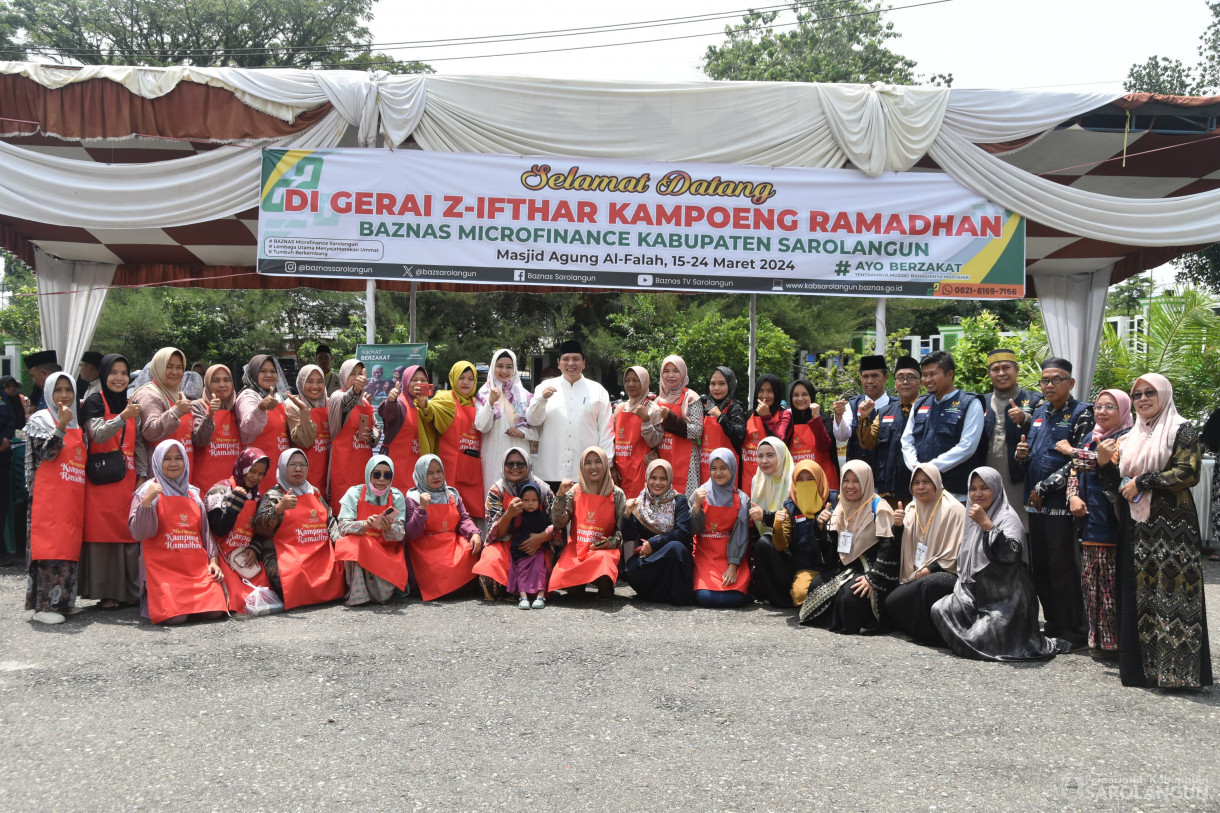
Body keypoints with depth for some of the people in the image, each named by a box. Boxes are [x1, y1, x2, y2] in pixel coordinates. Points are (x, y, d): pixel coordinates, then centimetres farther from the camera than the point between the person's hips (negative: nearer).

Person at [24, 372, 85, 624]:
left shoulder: (77, 424, 19)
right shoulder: (40, 419, 2)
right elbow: (45, 452, -11)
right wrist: (61, 425, -19)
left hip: (74, 497, 6)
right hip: (49, 495, -6)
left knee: (69, 546, 7)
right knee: (49, 546, -9)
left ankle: (64, 600, 14)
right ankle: (44, 605, -7)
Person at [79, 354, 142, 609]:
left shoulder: (131, 405, 16)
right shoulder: (95, 402, 0)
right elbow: (98, 434, -14)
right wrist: (122, 417, -29)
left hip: (127, 480, 5)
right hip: (102, 480, -5)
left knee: (129, 532, 3)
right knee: (104, 533, -5)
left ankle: (129, 591, 10)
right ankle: (106, 593, 1)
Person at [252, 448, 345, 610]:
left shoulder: (314, 493, 22)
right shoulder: (273, 495, 4)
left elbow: (330, 521, 20)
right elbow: (260, 527, -10)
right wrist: (279, 508, -27)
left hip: (320, 554, 5)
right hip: (287, 555, -5)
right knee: (295, 578, -34)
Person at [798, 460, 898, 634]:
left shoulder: (878, 508, -12)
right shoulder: (842, 507, 12)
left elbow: (888, 546, -21)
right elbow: (835, 546, 15)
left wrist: (872, 579, -25)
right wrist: (823, 526, -4)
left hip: (872, 570, -8)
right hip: (847, 566, 8)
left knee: (849, 596, -31)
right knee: (815, 586, -9)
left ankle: (849, 626, 0)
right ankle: (833, 622, 12)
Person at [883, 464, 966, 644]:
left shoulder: (954, 509, -5)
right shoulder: (910, 509, 14)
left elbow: (954, 555, -10)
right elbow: (900, 550, 14)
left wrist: (927, 571, -14)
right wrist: (898, 526, -4)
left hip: (947, 574, -6)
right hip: (915, 578, 6)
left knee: (929, 584, -39)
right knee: (890, 602, -19)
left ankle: (932, 635, -19)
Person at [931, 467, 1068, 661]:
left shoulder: (1007, 518, -11)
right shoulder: (975, 518, 14)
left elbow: (1011, 554, -30)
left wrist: (986, 524, -31)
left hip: (1005, 601, -7)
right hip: (977, 596, 7)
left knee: (976, 642, -20)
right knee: (939, 609, -16)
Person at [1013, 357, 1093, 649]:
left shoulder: (1082, 413, -6)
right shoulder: (1038, 413, 15)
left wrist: (1043, 489, -14)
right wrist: (1021, 455, -1)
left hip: (1061, 503, -7)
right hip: (1035, 504, 7)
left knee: (1063, 569, -1)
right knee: (1040, 568, 11)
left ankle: (1073, 633, 10)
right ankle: (1053, 627, 23)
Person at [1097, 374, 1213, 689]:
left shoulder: (1182, 430, 1)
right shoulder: (1130, 440, 18)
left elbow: (1188, 473, -12)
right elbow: (1119, 485, 17)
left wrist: (1142, 482, -13)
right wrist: (1103, 462, 1)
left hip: (1172, 524, -6)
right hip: (1138, 526, 6)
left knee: (1172, 594, -7)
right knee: (1140, 594, 4)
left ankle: (1177, 670, -3)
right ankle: (1146, 667, 10)